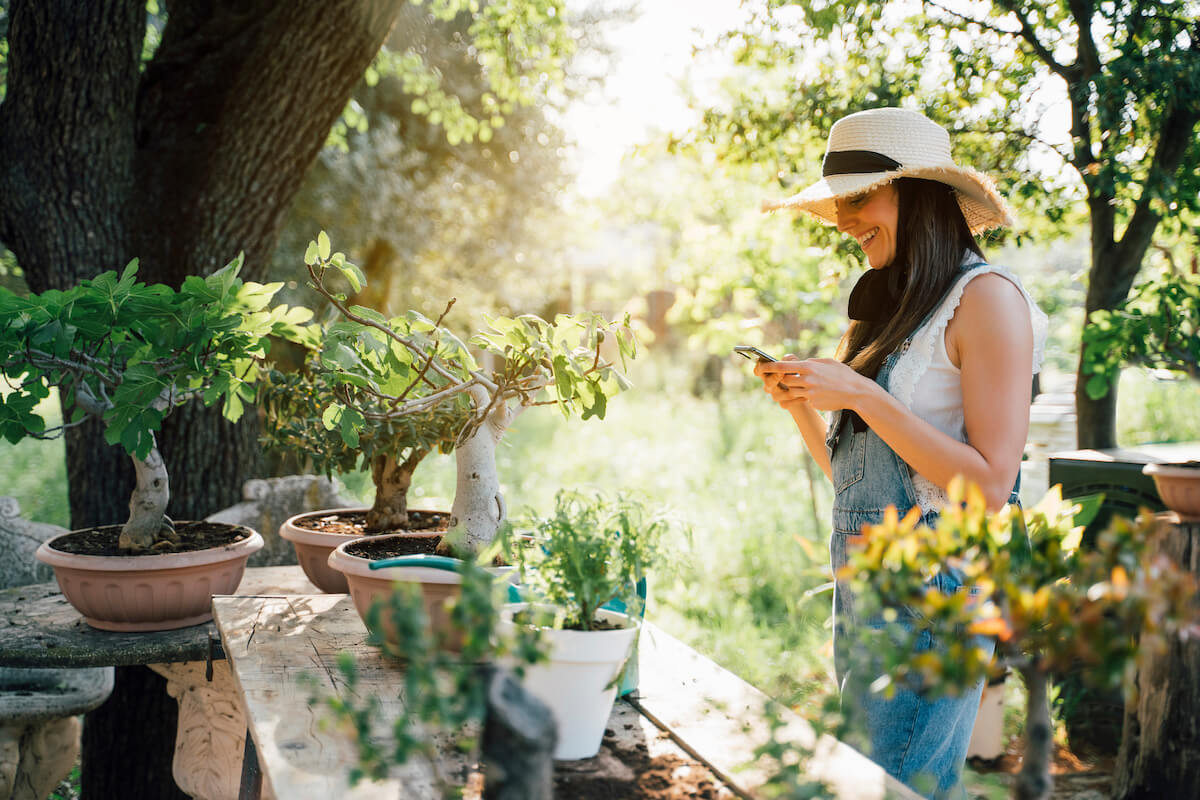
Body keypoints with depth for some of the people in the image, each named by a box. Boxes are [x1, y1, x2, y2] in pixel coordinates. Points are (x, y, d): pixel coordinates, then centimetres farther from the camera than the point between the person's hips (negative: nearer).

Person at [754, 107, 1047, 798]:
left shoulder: (986, 296, -10)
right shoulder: (893, 306, 14)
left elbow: (990, 486, -17)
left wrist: (863, 397, -19)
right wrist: (800, 403, 0)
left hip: (935, 590, -8)